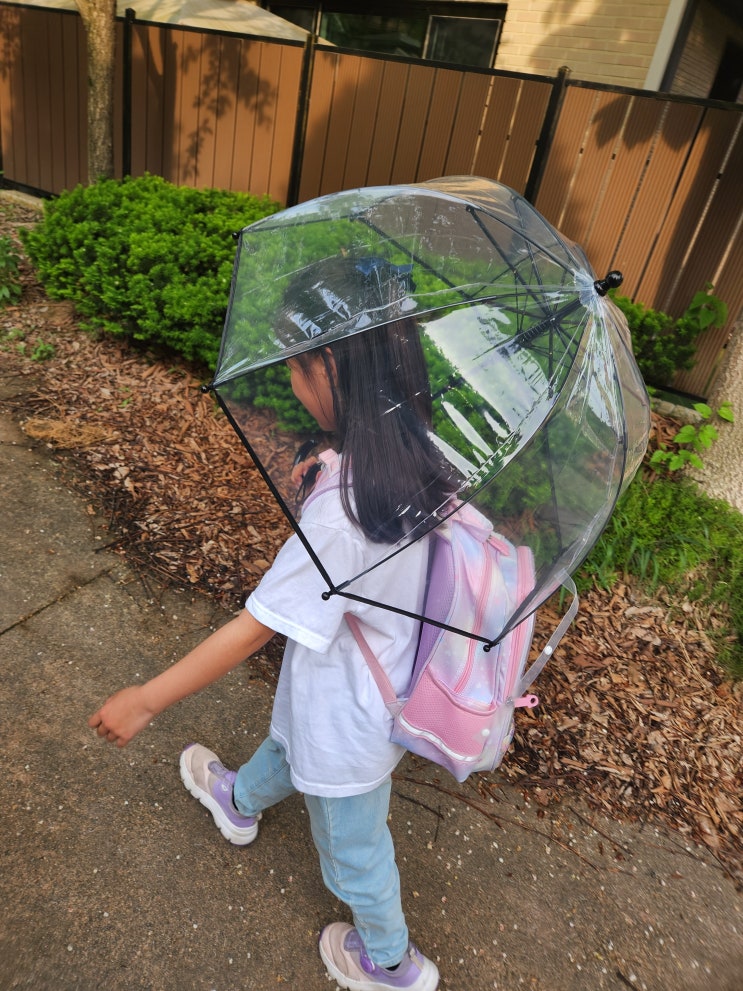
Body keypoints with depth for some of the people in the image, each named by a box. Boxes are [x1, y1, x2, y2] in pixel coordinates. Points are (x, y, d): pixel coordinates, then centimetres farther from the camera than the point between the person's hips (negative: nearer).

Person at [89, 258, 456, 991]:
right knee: (288, 740, 37)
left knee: (352, 845, 23)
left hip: (347, 714, -7)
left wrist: (145, 701, -18)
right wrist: (331, 474, -4)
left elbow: (255, 627, -30)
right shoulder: (414, 452, -16)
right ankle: (240, 801, 70)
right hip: (383, 675, 8)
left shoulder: (340, 513, -40)